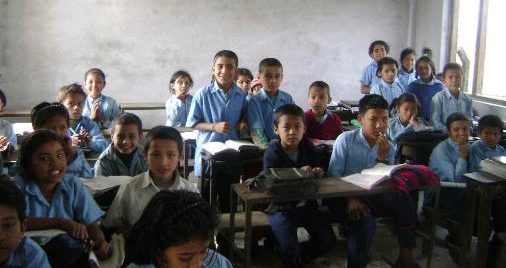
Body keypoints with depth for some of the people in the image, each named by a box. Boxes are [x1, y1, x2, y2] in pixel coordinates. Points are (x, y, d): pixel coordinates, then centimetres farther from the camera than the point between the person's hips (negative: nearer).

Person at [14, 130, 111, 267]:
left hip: (69, 253, 1)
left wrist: (101, 242, -24)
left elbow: (91, 224, -2)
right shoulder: (19, 187, -6)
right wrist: (60, 222, -25)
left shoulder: (73, 185, 2)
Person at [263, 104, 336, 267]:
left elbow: (318, 171, 9)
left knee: (329, 240, 0)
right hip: (281, 208, -5)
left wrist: (318, 172, -16)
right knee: (290, 248, -20)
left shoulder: (308, 147, -1)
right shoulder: (272, 153, -15)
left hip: (306, 204, 5)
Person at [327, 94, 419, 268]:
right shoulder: (346, 139, -7)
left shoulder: (388, 148, 6)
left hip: (373, 197, 4)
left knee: (404, 200, -23)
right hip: (345, 196, -4)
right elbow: (333, 176, -10)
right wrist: (350, 199, -23)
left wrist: (382, 158, -14)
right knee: (365, 221, -33)